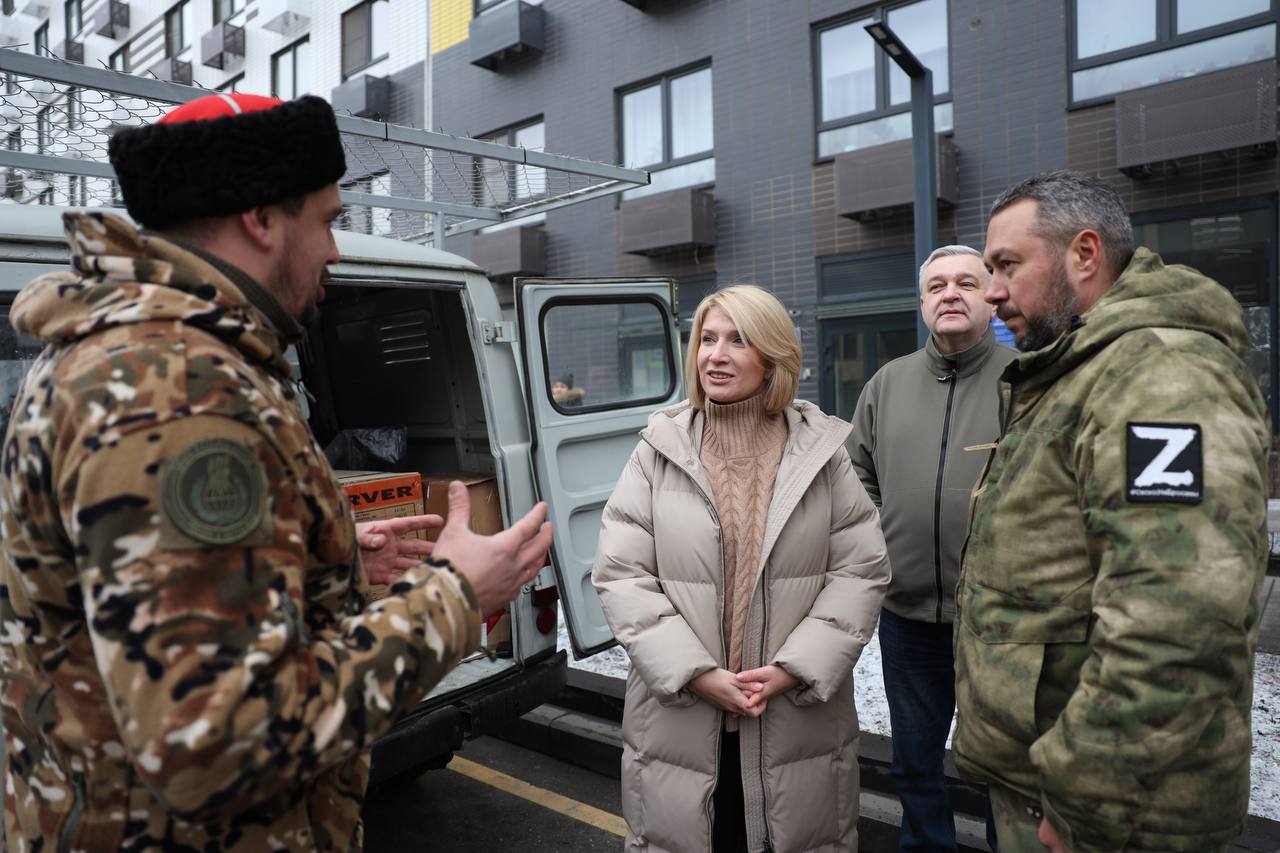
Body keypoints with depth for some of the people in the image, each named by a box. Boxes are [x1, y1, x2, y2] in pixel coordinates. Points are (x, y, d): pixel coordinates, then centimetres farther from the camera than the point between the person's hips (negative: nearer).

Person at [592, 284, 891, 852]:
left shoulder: (824, 452, 0)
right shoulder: (658, 451, -1)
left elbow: (862, 572, -1)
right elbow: (620, 575, -5)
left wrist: (794, 669, -11)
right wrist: (696, 674, -13)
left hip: (800, 718, 1)